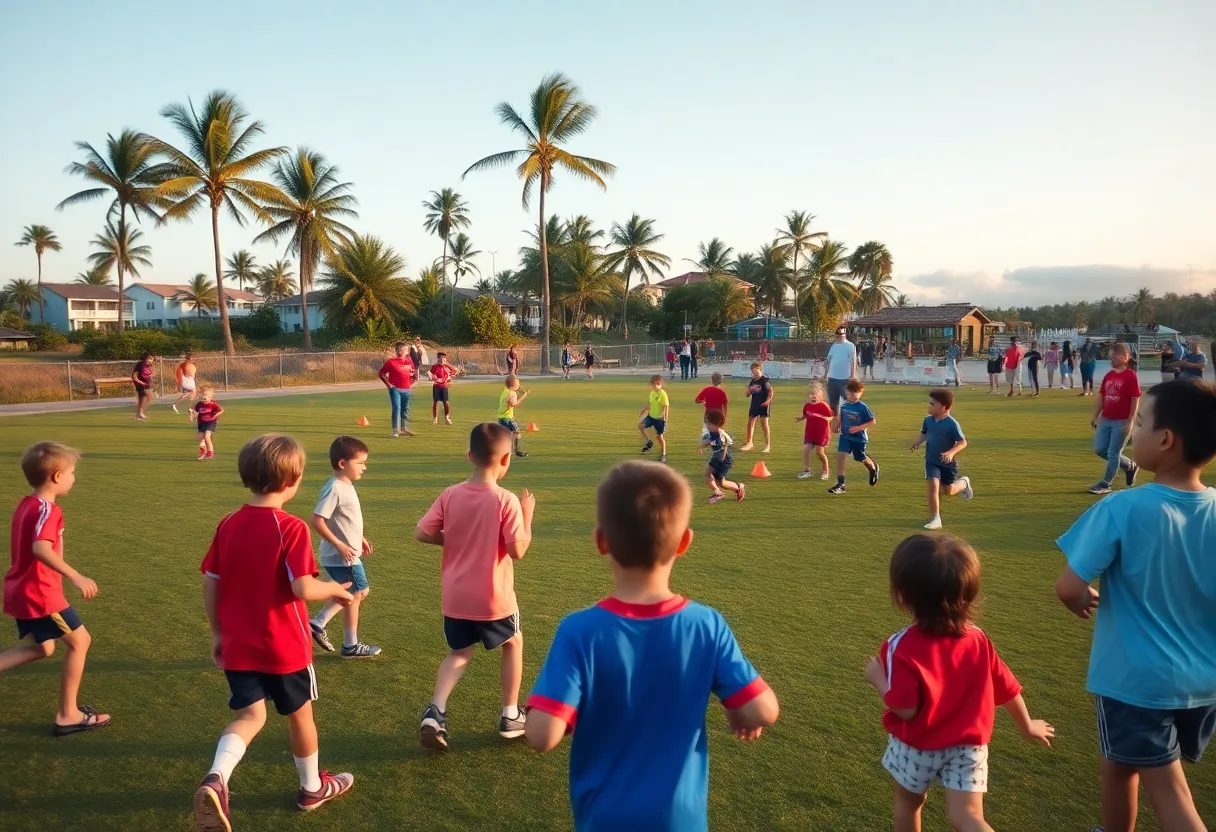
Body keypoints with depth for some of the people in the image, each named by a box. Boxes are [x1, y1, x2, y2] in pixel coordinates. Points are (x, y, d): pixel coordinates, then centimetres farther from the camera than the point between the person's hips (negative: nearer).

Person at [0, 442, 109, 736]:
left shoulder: (26, 504, 9)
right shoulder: (47, 509, -21)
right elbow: (40, 549, -36)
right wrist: (76, 577, -40)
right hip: (40, 593, -10)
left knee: (41, 648, 21)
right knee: (79, 641, 3)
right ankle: (68, 716, 10)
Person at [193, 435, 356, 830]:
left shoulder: (227, 525, -1)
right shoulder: (291, 528, -19)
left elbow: (209, 586, 3)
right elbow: (303, 588, -25)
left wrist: (218, 633, 14)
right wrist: (335, 589, -5)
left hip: (237, 646, 4)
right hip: (284, 646, -4)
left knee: (250, 715, 12)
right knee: (300, 713, 16)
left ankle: (216, 779, -14)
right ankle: (313, 787, 34)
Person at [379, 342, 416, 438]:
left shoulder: (408, 360, 8)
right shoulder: (391, 361, -5)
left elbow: (413, 371, 25)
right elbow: (381, 373, -2)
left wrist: (411, 381, 14)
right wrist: (388, 384, -8)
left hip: (406, 389, 5)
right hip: (395, 389, -5)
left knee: (405, 409, 14)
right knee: (396, 408, -13)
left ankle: (404, 428, 30)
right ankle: (396, 430, -9)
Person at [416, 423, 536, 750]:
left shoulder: (450, 495, -6)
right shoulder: (506, 500, -17)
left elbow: (421, 534, -4)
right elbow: (518, 551, -18)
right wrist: (527, 516, -4)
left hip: (455, 597, 4)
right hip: (493, 597, -3)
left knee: (459, 652, 24)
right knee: (513, 643, 23)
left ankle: (435, 712, 5)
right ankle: (510, 716, 28)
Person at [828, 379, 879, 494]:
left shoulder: (862, 407, -19)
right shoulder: (843, 405, -4)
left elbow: (873, 421, -15)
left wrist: (859, 428, -23)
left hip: (859, 438, -3)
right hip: (845, 436, 3)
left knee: (861, 458, 16)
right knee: (840, 456, -14)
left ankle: (873, 468, 53)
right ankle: (840, 484, -9)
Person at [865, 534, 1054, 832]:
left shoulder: (902, 648, -25)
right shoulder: (978, 639, -8)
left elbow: (906, 710, -25)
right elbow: (1008, 689, 3)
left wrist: (879, 680, -8)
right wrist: (1027, 726, 20)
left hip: (917, 745, -3)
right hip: (967, 744, 3)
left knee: (909, 801, 22)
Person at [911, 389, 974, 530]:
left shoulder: (952, 424, -19)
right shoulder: (928, 420, -3)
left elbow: (963, 442, -18)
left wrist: (951, 453, -34)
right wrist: (918, 442, -6)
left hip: (948, 463, -3)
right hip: (932, 461, 3)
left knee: (949, 491, 11)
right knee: (933, 485, -18)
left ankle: (964, 483, 47)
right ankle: (935, 519, -10)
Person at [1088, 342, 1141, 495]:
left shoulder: (1130, 375, -11)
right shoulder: (1108, 376, 10)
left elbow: (1135, 399, -12)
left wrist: (1130, 421, -16)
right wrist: (1095, 417, 13)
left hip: (1122, 422, -8)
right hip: (1105, 420, 8)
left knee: (1113, 453, -1)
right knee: (1099, 449, 8)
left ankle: (1106, 484, 9)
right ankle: (1129, 466, 28)